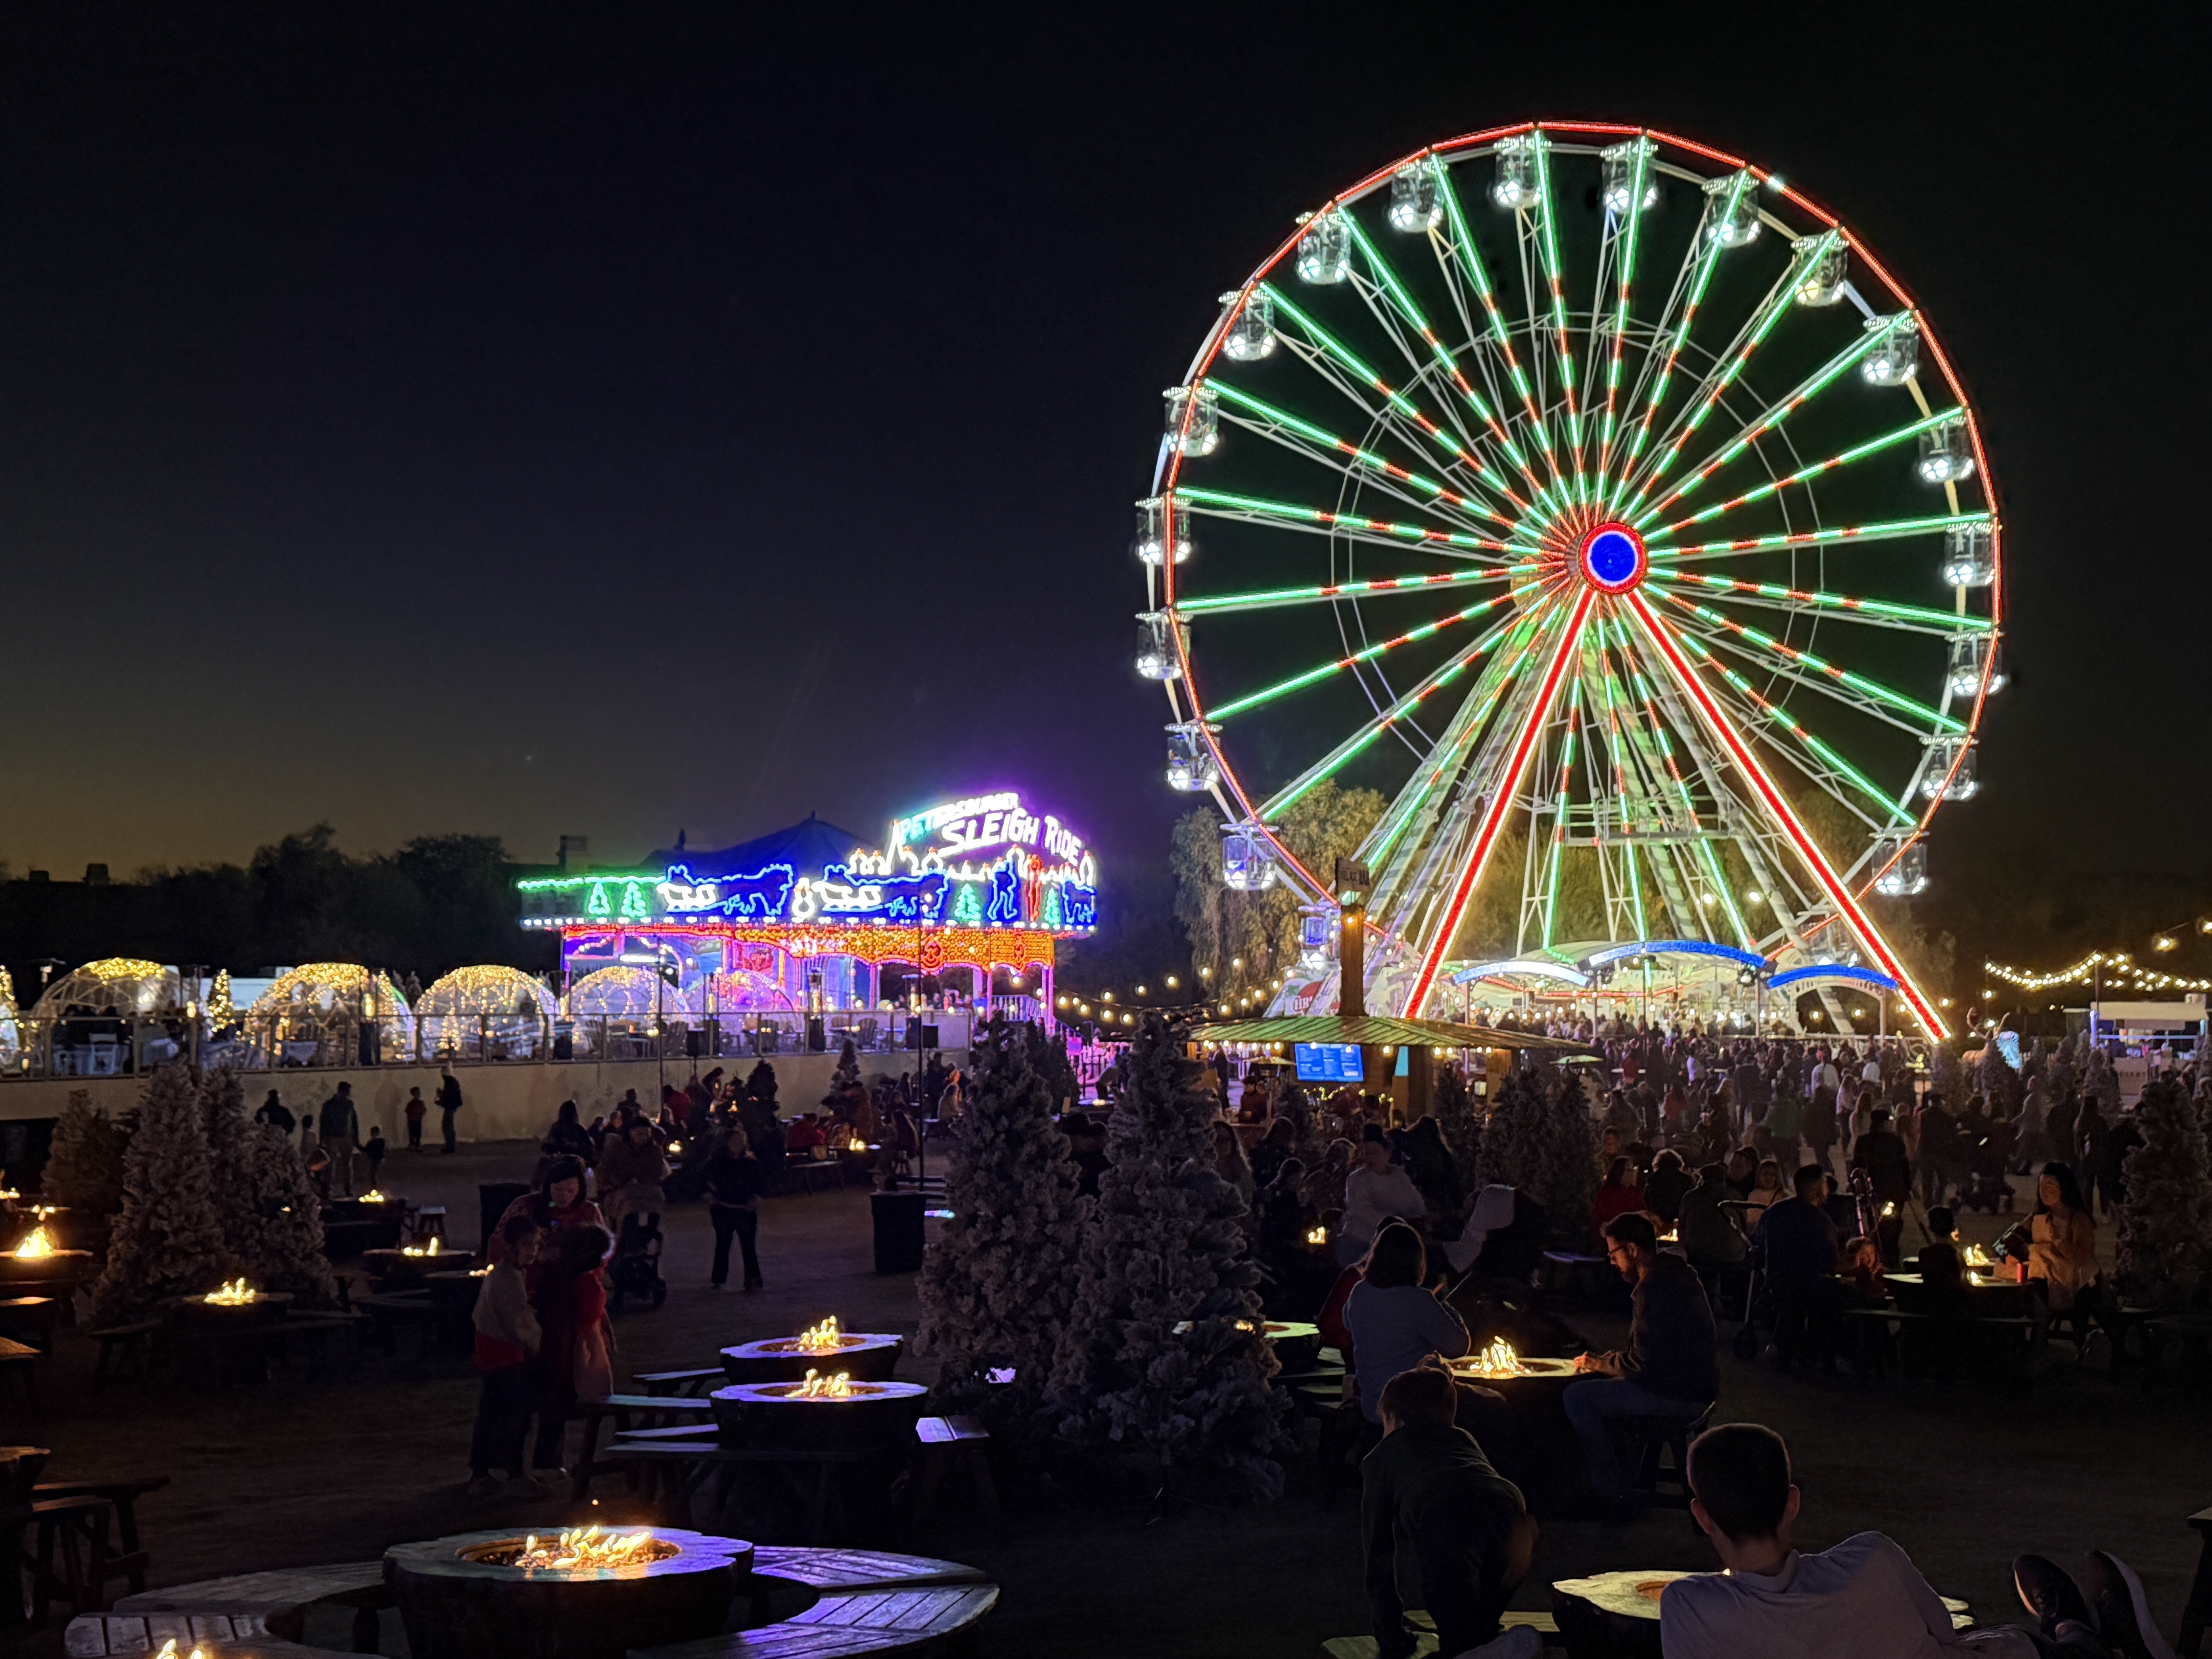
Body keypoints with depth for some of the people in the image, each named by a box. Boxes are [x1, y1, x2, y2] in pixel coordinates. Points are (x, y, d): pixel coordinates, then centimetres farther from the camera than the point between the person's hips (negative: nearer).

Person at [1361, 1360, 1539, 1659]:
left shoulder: (1381, 1458, 31)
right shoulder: (1465, 1440, 41)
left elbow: (1378, 1555, 29)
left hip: (1446, 1529, -4)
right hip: (1510, 1519, 5)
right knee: (1481, 1631, 25)